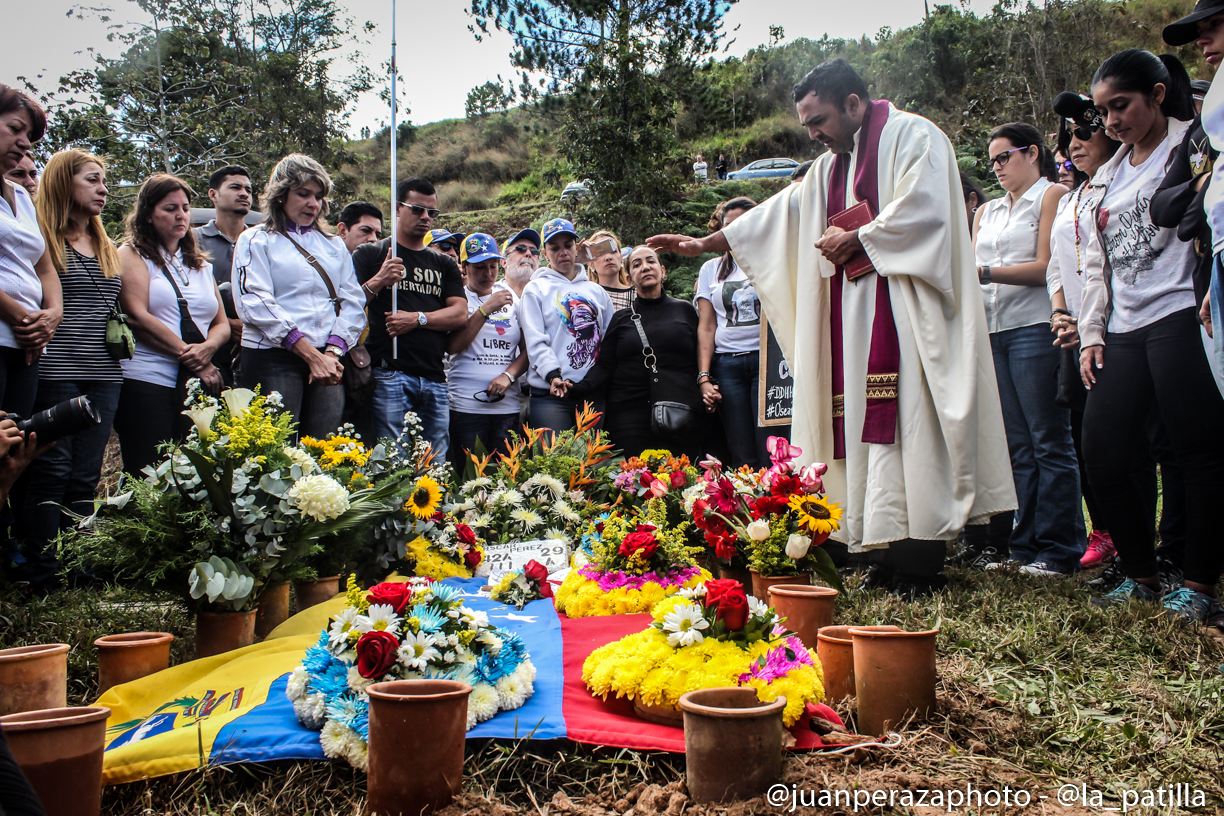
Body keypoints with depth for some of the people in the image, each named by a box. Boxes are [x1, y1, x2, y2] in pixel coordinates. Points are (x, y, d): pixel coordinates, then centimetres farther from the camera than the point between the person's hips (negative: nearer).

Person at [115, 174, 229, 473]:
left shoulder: (201, 265, 22)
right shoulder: (132, 255, 5)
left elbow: (222, 324, 16)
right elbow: (137, 317, -8)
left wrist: (207, 348, -8)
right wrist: (192, 358, -9)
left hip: (199, 383, 5)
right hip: (146, 382, -5)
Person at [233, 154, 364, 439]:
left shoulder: (334, 245, 20)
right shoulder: (256, 240, 6)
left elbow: (352, 301, 10)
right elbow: (256, 304, -6)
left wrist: (332, 353, -8)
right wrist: (311, 355, -13)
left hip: (329, 362, 4)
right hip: (273, 359, -4)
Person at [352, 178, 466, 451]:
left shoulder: (444, 264, 21)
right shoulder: (371, 255, 10)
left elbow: (460, 314, 8)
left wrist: (419, 318, -7)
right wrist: (377, 282, -18)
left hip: (435, 378, 4)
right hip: (389, 374, -4)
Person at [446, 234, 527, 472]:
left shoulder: (512, 298, 15)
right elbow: (452, 346, -10)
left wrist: (509, 375, -7)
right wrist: (486, 309, -11)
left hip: (507, 405, 3)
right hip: (466, 405, -3)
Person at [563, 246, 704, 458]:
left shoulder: (684, 310, 13)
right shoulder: (620, 319, 14)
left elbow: (701, 359, 14)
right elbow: (604, 367, 7)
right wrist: (577, 389, -9)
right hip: (630, 417, 0)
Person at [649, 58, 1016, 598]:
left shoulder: (913, 137, 0)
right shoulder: (831, 167, 23)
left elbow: (923, 211, -15)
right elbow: (777, 214, 25)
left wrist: (855, 239, -7)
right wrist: (704, 244, 22)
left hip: (904, 315, -8)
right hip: (856, 316, 8)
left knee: (905, 425, -13)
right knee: (867, 427, 1)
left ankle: (920, 563, -11)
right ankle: (890, 554, 4)